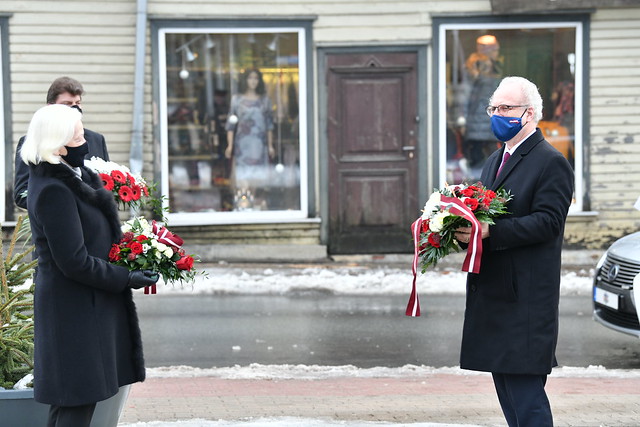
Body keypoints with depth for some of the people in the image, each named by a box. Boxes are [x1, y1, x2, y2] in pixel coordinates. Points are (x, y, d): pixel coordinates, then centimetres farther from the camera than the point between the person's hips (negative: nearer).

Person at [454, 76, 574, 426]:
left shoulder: (551, 163, -8)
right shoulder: (494, 161, 21)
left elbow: (546, 221, -18)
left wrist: (490, 232, -27)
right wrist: (466, 230, 1)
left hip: (526, 297, -9)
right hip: (491, 292, 9)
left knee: (524, 385, -11)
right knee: (504, 383, 12)